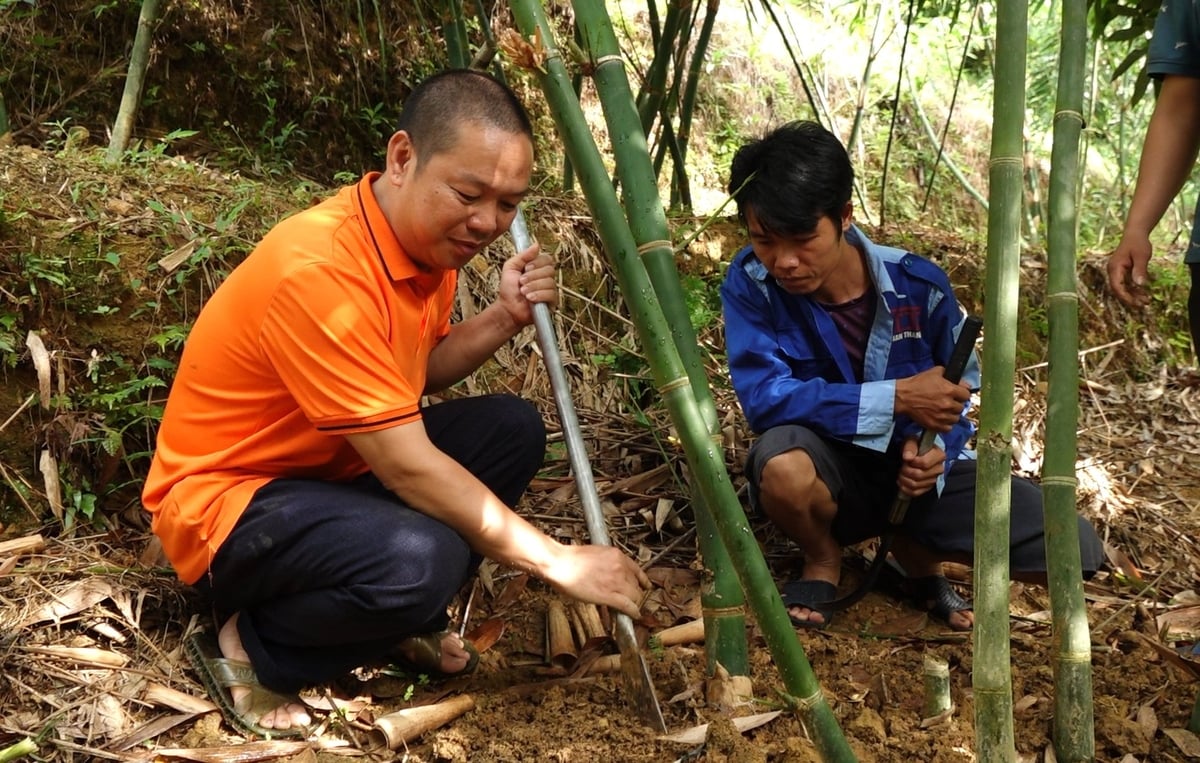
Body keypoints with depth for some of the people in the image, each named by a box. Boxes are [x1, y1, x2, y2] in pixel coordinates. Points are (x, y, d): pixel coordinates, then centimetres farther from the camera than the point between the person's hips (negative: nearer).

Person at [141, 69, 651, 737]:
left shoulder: (433, 236, -3)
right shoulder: (320, 270, -30)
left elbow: (420, 375, 12)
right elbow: (409, 468, -30)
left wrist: (505, 319, -7)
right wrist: (558, 562, -26)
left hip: (335, 470, 9)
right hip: (229, 496, -9)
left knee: (511, 429, -3)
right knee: (420, 561, -34)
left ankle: (406, 622, 6)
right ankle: (252, 648, -7)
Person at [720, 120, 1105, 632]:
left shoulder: (918, 285, -14)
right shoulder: (750, 283, -18)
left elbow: (958, 390, 1)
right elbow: (764, 397, -28)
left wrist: (936, 448, -21)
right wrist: (896, 398, -31)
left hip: (915, 469, 2)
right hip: (831, 474, -1)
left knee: (1074, 549, -16)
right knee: (781, 461, -39)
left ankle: (914, 550, 12)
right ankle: (823, 561, -3)